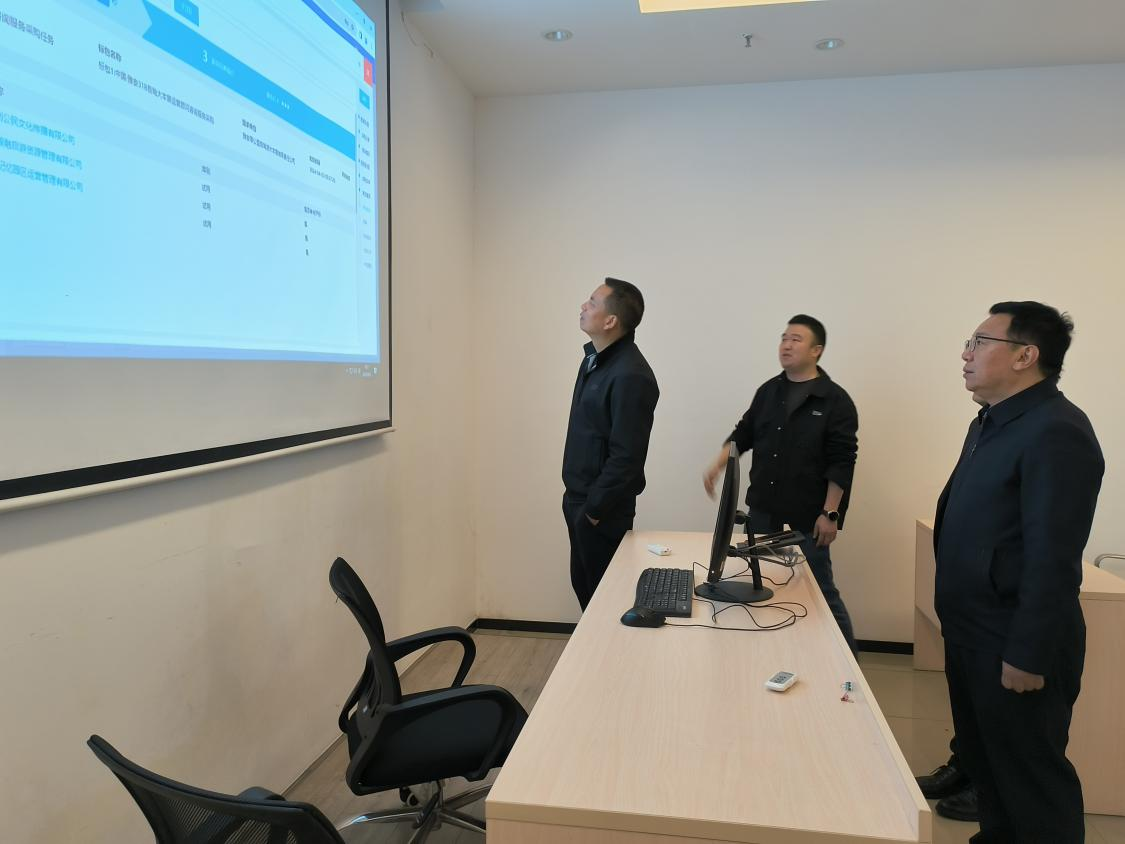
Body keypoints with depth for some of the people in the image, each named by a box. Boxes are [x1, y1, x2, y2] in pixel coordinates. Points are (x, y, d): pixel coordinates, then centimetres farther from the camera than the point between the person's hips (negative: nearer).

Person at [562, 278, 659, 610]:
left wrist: (595, 508, -16)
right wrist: (578, 497, 15)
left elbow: (626, 457, -24)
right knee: (584, 585, 20)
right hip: (578, 497, 9)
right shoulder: (595, 358, 6)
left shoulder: (630, 375, -24)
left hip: (601, 508, -9)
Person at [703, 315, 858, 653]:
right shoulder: (768, 391, 9)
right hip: (762, 512, 6)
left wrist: (830, 514, -15)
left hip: (807, 520, -6)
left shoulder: (835, 400, -8)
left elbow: (842, 462, -12)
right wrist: (718, 464, 0)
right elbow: (743, 434, 16)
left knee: (820, 591, 3)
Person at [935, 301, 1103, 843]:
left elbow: (1052, 558, -24)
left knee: (1031, 779, 7)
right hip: (973, 635, 9)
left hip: (1013, 647, -9)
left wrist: (1028, 655, -21)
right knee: (982, 760, 21)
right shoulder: (991, 423, 12)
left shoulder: (1056, 432, -20)